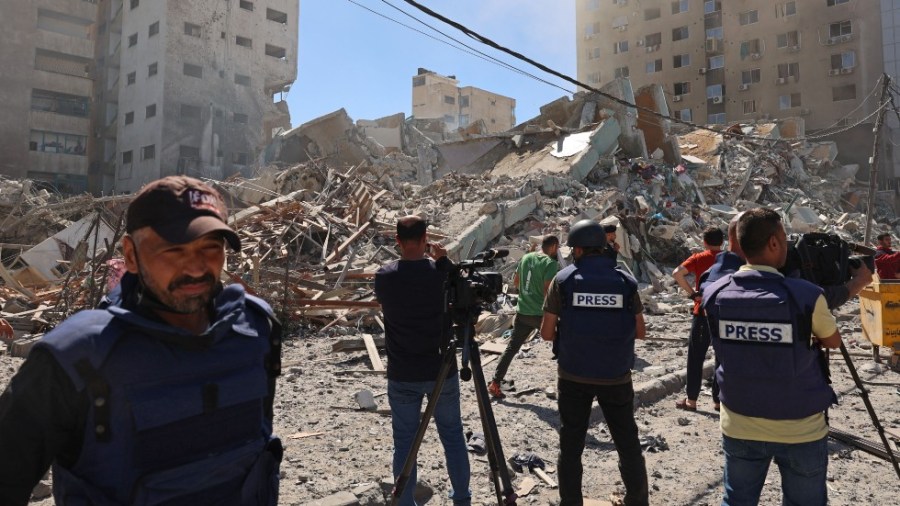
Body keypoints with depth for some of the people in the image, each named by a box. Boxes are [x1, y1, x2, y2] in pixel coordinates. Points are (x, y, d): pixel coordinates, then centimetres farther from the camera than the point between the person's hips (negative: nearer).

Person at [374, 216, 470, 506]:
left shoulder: (384, 276, -9)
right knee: (453, 436, 17)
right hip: (441, 370, 1)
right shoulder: (441, 272, -11)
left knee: (405, 441, 10)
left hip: (402, 374, 0)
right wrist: (443, 260, -2)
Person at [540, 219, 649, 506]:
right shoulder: (625, 280, -1)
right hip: (616, 377, 1)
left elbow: (546, 333, -5)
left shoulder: (564, 279, -6)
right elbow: (639, 332, 4)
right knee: (628, 443, 17)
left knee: (571, 445, 12)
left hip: (573, 376, -1)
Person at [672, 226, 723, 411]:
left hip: (703, 313, -2)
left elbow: (677, 273, -19)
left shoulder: (699, 258, -5)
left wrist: (691, 292, -10)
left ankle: (691, 400, 10)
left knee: (696, 357, 6)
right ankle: (719, 400, 17)